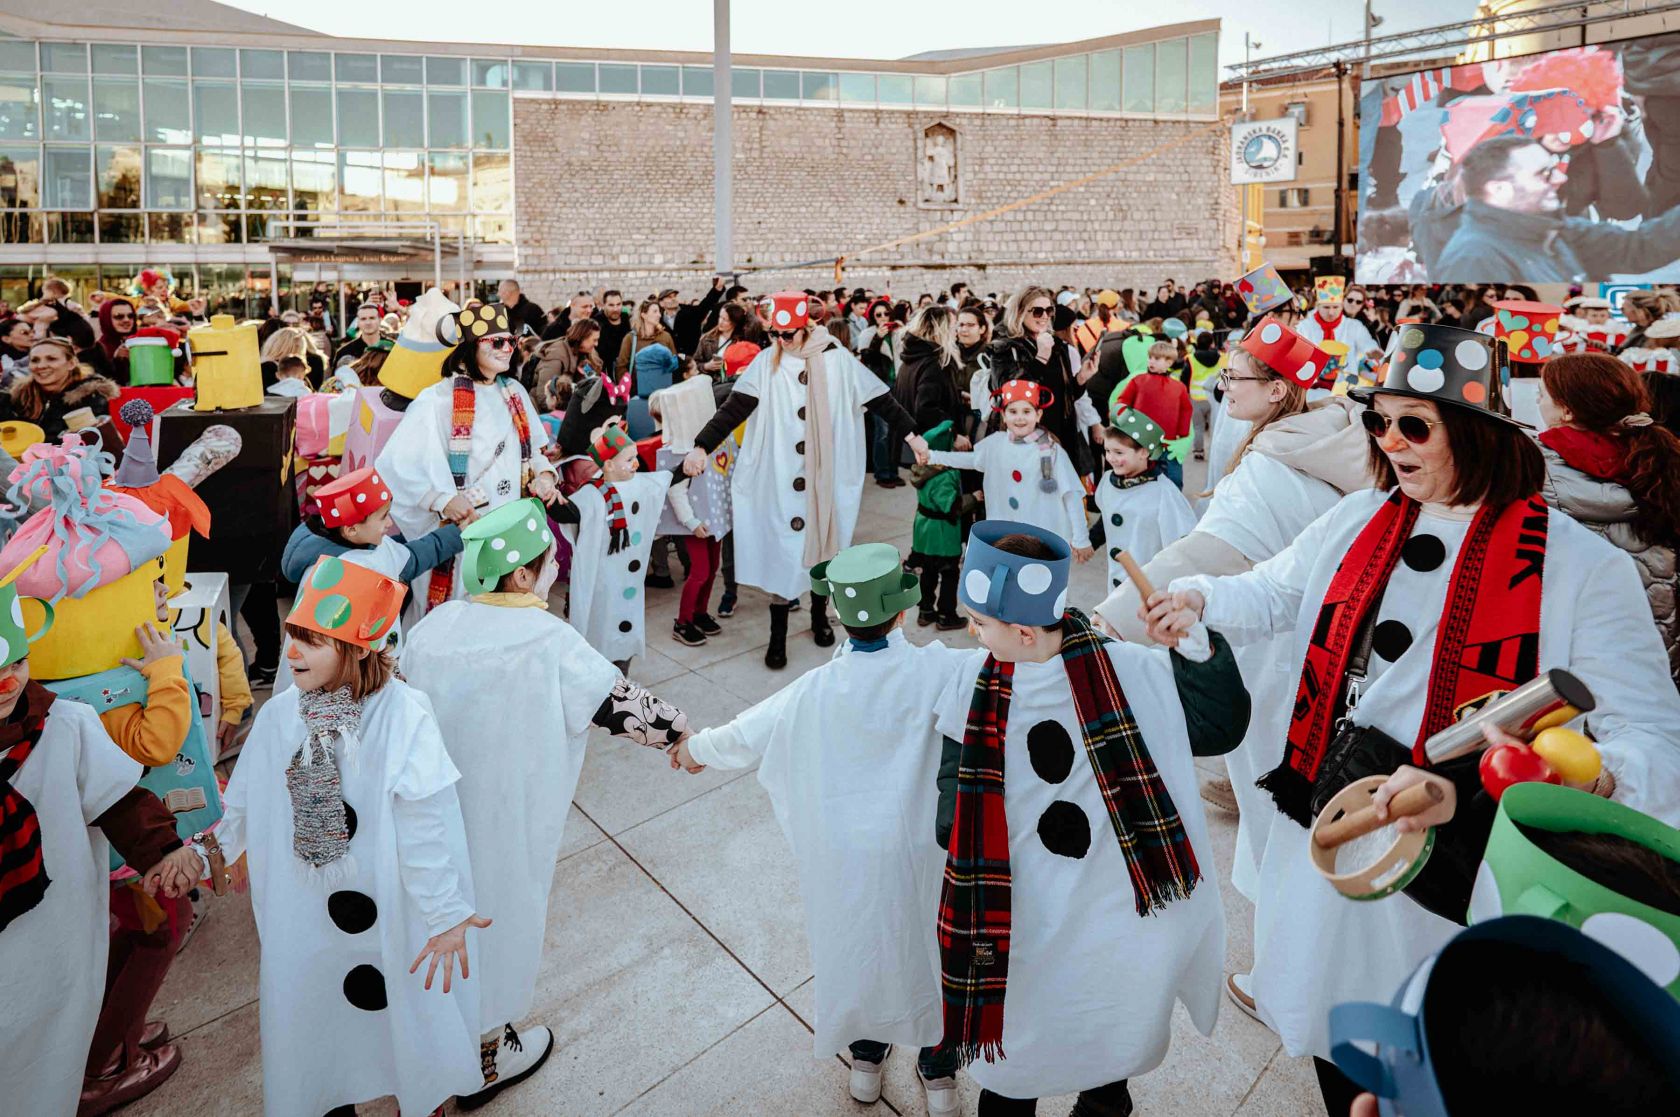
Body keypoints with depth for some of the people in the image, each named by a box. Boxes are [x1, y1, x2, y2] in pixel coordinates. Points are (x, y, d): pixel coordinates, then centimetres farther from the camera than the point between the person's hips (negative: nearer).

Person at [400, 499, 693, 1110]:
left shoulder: (434, 624, -7)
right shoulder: (549, 642, -24)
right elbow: (622, 704, -19)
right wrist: (682, 730, -3)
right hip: (503, 823, -6)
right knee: (499, 911, 16)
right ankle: (483, 1060, 38)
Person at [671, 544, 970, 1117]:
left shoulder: (814, 692, -18)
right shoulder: (938, 671, -24)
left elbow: (745, 737, -4)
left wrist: (696, 747, 15)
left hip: (848, 856, 1)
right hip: (925, 853, -1)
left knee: (858, 944, 26)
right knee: (931, 946, 23)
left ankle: (865, 1060, 49)